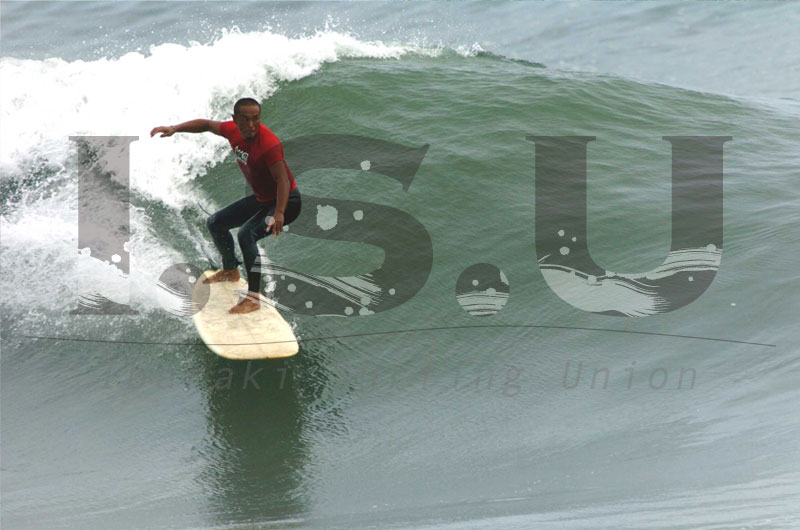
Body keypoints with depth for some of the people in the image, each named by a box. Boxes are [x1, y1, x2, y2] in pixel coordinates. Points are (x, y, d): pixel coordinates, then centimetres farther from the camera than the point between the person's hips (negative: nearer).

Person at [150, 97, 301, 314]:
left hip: (285, 201, -9)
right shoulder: (233, 130, -8)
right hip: (260, 198, 9)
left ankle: (253, 298, -30)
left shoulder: (269, 143, -32)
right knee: (215, 223, 18)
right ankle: (230, 270, 42)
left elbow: (283, 180, -39)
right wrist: (175, 128, -3)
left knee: (247, 233, -32)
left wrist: (279, 213, -52)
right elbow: (207, 125, 10)